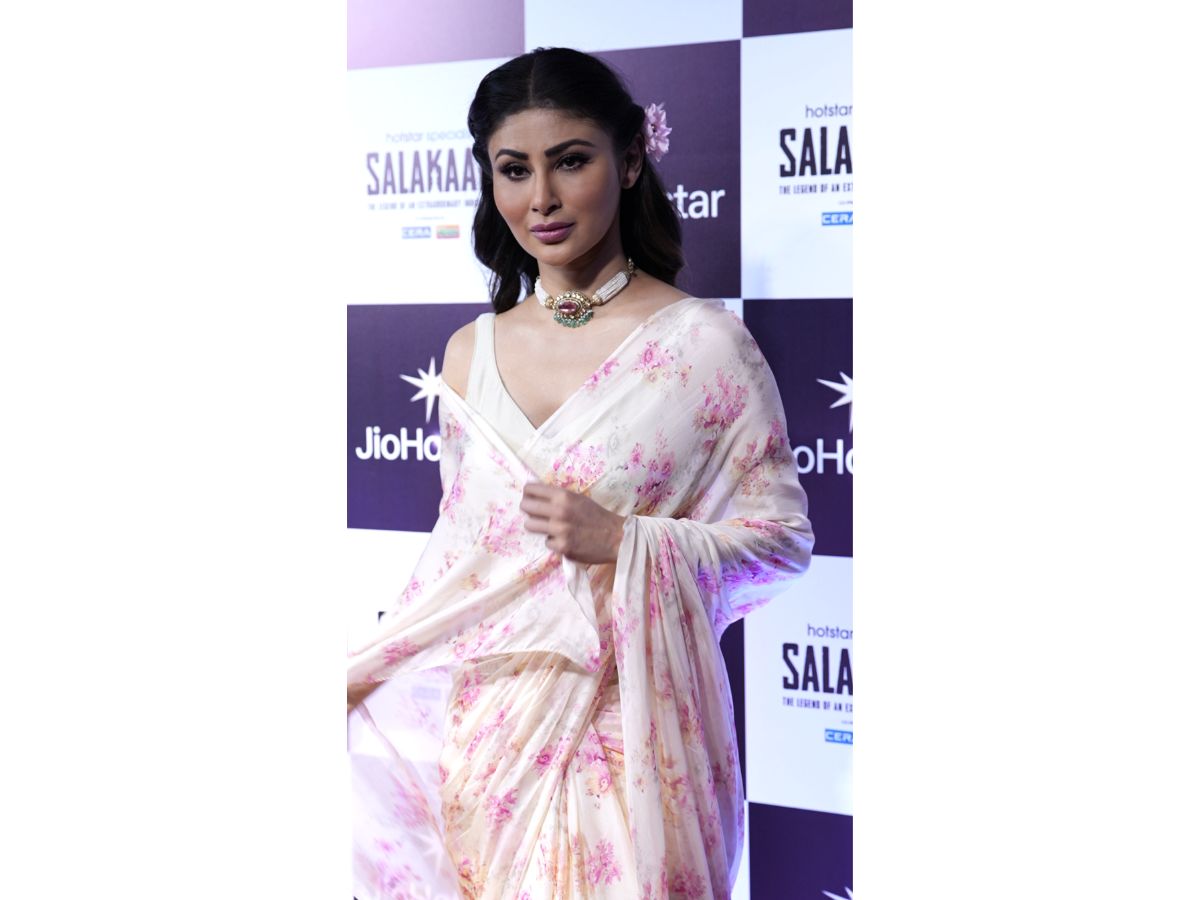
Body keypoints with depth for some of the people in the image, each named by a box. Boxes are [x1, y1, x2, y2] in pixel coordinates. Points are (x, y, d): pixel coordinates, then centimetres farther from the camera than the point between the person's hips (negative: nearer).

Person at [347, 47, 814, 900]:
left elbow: (784, 536, -6)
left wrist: (624, 541, -18)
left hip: (630, 724, -4)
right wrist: (368, 668, 8)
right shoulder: (471, 353, 8)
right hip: (488, 722, 4)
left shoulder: (704, 341, -7)